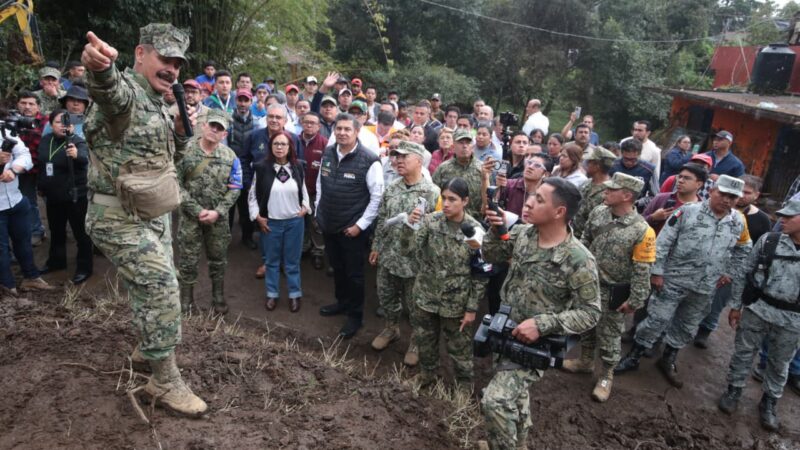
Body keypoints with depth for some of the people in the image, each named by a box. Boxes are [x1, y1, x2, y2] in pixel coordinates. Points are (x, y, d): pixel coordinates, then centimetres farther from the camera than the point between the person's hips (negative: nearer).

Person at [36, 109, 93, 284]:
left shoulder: (77, 142, -15)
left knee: (79, 232, 2)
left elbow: (85, 158, -37)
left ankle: (84, 268, 13)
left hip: (75, 196, -6)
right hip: (52, 196, 6)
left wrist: (76, 155, -59)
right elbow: (40, 163, 16)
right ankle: (56, 261, 39)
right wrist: (41, 187, 19)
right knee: (56, 231, 21)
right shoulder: (45, 140, 2)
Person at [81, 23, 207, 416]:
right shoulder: (125, 92, -16)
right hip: (121, 218, -9)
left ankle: (148, 349, 42)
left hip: (153, 214, 9)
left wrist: (181, 129, 0)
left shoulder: (157, 105, 13)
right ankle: (166, 382, 6)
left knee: (155, 289, 21)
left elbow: (169, 154, 20)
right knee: (162, 292, -9)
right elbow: (107, 88, -42)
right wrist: (99, 67, -66)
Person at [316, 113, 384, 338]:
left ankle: (355, 315, 27)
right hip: (328, 225, 6)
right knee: (336, 267, 22)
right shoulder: (327, 153, 1)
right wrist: (319, 211, 12)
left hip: (352, 228, -5)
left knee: (353, 272, 8)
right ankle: (342, 302, 44)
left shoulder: (369, 160, -18)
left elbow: (377, 196, -14)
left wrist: (360, 225, -14)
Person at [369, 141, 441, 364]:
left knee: (414, 304, 10)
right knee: (386, 298, 21)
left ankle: (416, 341, 33)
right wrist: (376, 247, 12)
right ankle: (391, 328, 46)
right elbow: (381, 220, 10)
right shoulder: (391, 189, 4)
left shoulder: (432, 192, -15)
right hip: (387, 256, 6)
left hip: (414, 259, -5)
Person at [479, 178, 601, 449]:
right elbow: (491, 256, 8)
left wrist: (542, 324, -28)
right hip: (506, 331, 7)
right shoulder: (521, 232, -8)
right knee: (515, 392, 27)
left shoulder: (578, 260, -25)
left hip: (534, 342, -6)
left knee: (495, 401, -18)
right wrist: (495, 230, -12)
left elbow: (590, 313, -18)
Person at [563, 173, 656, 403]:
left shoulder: (642, 230, -22)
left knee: (609, 333, 11)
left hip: (612, 291, -5)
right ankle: (585, 361, 44)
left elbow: (642, 270, -17)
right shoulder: (598, 212, -6)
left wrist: (634, 300, -14)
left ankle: (606, 375, 32)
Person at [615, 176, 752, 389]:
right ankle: (633, 357, 13)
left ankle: (668, 360, 34)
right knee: (657, 320, -2)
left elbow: (743, 251, 20)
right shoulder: (688, 211, -12)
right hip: (674, 280, -4)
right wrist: (656, 271, -14)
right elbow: (664, 242, -12)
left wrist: (730, 273, 12)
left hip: (704, 288, 5)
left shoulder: (739, 222, 2)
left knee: (687, 327, 16)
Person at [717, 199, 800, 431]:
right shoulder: (768, 240, -7)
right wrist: (736, 305, 2)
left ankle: (769, 402, 34)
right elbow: (746, 272, 1)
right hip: (757, 309, 1)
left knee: (779, 364, 15)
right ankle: (734, 390, 31)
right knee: (743, 353, 11)